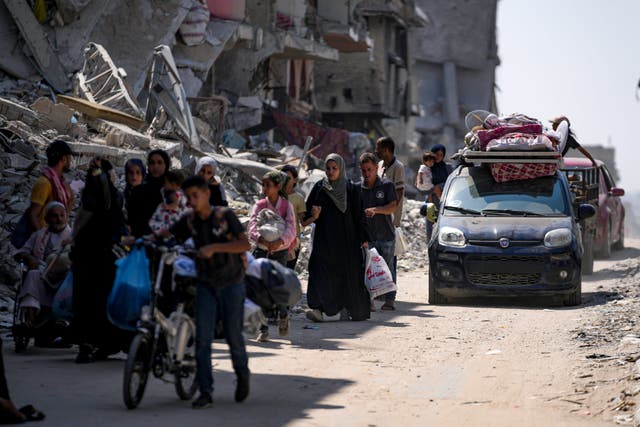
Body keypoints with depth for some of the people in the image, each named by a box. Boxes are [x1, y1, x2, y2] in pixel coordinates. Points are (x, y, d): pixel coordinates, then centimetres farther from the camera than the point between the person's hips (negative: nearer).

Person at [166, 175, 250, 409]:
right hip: (206, 285, 3)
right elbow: (166, 236, 5)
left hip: (231, 284, -3)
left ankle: (242, 376, 31)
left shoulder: (225, 215, -9)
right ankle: (205, 392, -4)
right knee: (202, 338, -7)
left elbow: (245, 244, -15)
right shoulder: (189, 221, 3)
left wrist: (214, 247, -25)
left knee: (233, 335, 4)